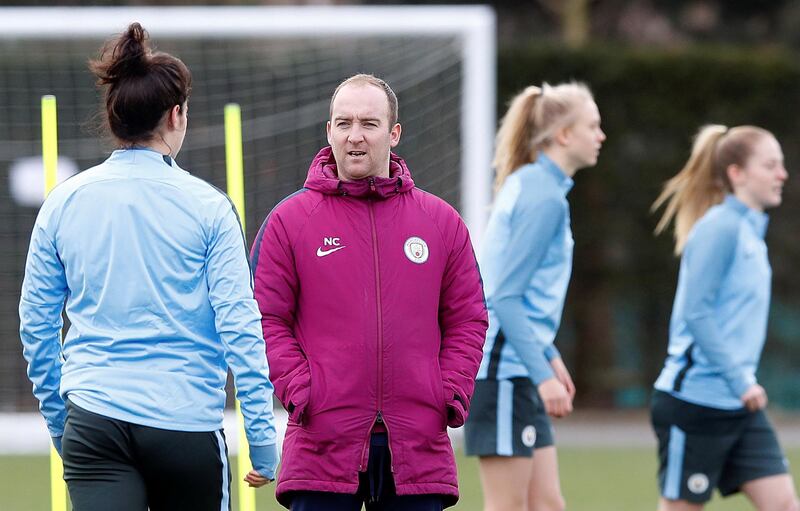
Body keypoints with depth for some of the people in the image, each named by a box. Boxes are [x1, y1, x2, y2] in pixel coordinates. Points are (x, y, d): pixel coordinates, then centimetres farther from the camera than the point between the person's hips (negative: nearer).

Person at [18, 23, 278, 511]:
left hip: (92, 427, 1)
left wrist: (59, 422, 22)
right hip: (187, 425, -1)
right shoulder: (206, 205, -3)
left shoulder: (63, 202, 5)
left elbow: (35, 322, 10)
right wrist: (263, 441, -2)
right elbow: (239, 323, -6)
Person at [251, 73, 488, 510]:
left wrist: (451, 396, -1)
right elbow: (266, 321, 2)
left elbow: (468, 321, 13)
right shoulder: (288, 221, 4)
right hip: (322, 446, -2)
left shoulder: (442, 222, 11)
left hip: (420, 450, 2)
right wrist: (299, 392, -10)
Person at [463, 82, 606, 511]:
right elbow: (505, 297, -20)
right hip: (502, 367, -10)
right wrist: (544, 375, -22)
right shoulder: (544, 198, -15)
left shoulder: (530, 186, 14)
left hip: (518, 368, 10)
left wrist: (549, 356, 23)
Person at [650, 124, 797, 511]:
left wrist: (744, 380, 14)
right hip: (695, 401, -8)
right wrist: (740, 379, -18)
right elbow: (696, 313, -19)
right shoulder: (719, 228, -13)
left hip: (739, 406, 8)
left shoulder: (750, 231, 13)